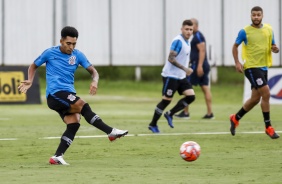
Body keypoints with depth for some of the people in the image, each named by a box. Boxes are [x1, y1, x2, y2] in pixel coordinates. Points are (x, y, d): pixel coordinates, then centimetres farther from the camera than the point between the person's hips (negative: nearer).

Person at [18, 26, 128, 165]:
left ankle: (57, 157, -10)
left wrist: (95, 81, -18)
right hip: (54, 94, -5)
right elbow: (33, 66, 14)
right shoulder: (50, 53, 0)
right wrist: (30, 81, -4)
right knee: (83, 106, -23)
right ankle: (111, 132, -21)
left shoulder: (78, 55, 8)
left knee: (74, 123, -13)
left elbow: (93, 71, 5)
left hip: (68, 94, 5)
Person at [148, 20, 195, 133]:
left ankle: (170, 114, 8)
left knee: (191, 96, -4)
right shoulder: (178, 41, -17)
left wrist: (186, 70, 19)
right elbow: (171, 59, -23)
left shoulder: (187, 42, 12)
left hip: (181, 77, 9)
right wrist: (185, 68, -25)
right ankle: (152, 125, 7)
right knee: (166, 100, -5)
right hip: (171, 76, -9)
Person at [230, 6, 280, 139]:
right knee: (266, 93, -17)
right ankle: (268, 127, -10)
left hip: (264, 67, 6)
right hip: (251, 67, -6)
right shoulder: (245, 31, -5)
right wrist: (237, 62, -7)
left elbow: (273, 46, 16)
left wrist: (275, 49, -9)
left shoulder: (268, 30, 7)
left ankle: (235, 119, 33)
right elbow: (235, 46, 5)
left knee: (255, 98, 13)